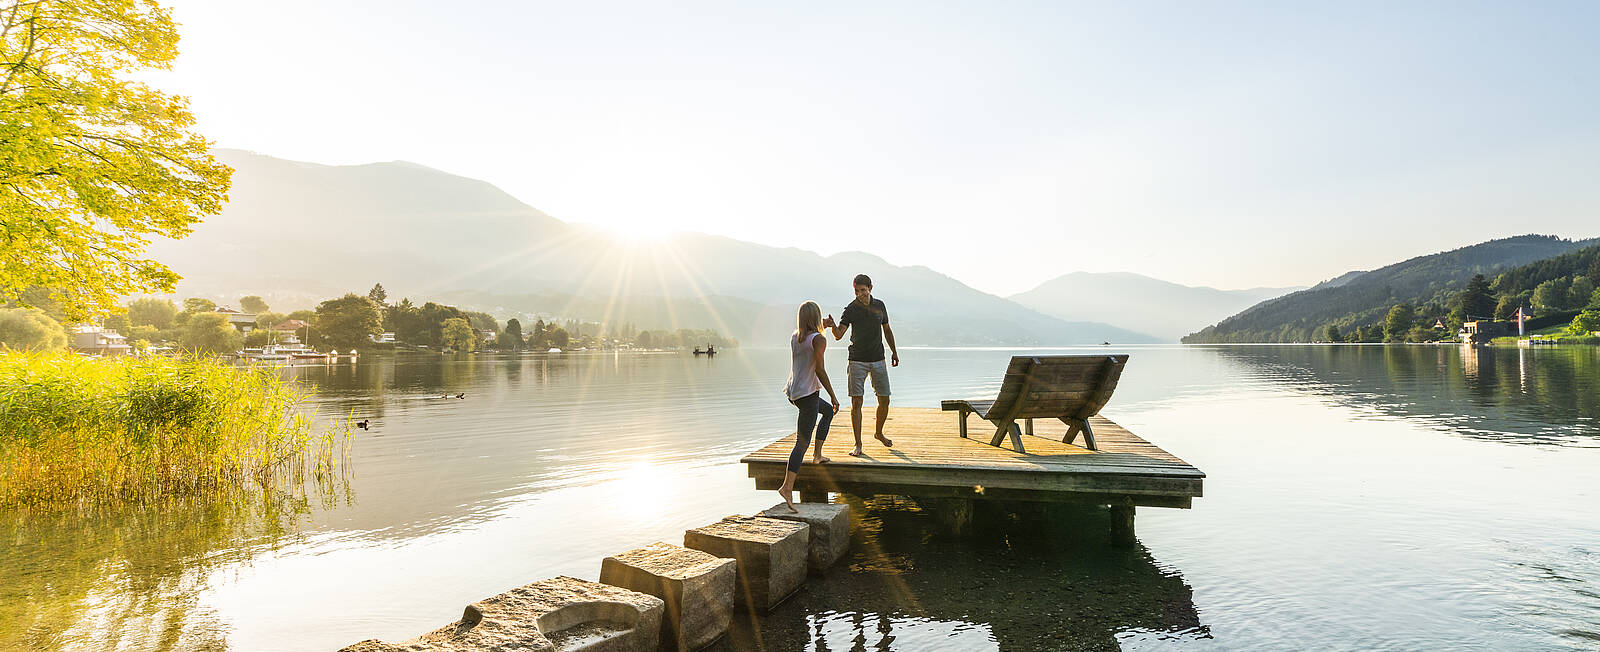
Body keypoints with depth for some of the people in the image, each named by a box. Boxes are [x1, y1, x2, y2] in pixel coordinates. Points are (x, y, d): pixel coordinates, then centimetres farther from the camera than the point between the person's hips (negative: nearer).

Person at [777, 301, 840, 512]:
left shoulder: (794, 337, 9)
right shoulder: (818, 339, -12)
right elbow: (820, 370, -16)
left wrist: (822, 327, 35)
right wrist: (833, 396, -9)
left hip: (793, 392, 8)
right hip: (808, 394, -8)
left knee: (828, 411, 31)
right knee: (802, 442, -7)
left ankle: (817, 455, 32)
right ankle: (787, 487, -14)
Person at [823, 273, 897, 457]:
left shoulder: (879, 306, 3)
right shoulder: (850, 309, -7)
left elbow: (887, 330, 18)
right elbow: (839, 335, -19)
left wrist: (894, 352, 19)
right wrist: (832, 325, -40)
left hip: (878, 359, 3)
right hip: (857, 361, -3)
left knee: (884, 400, 6)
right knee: (856, 402, -7)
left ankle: (878, 433, 31)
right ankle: (858, 444, 1)